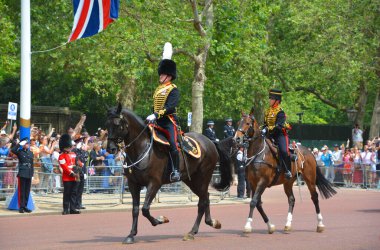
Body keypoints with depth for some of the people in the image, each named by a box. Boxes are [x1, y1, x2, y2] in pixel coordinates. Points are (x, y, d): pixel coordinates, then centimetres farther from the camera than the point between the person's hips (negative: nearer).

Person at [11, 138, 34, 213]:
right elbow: (13, 150, -22)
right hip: (22, 174, -5)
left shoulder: (30, 153, 14)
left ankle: (25, 206, 13)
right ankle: (21, 207, -1)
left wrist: (32, 173, 12)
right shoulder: (20, 152, -2)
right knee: (22, 191, -3)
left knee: (27, 191, 7)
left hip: (29, 175, 5)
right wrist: (20, 144, -19)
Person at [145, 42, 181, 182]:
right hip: (157, 122, 9)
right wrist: (151, 117, 10)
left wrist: (156, 115, -28)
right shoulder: (158, 89, 19)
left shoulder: (173, 89, -6)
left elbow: (171, 107, -20)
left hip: (169, 121, -9)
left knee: (172, 144, -18)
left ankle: (176, 171, -19)